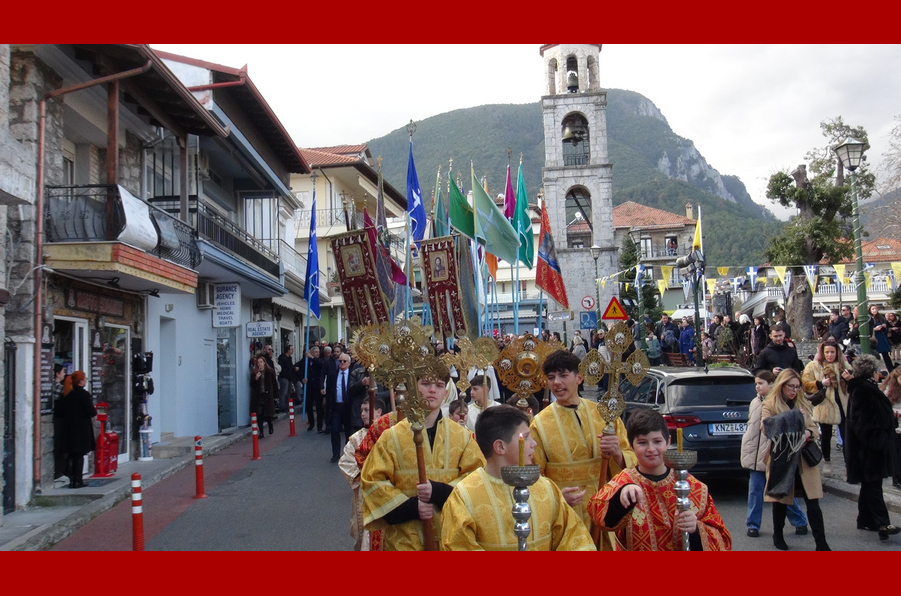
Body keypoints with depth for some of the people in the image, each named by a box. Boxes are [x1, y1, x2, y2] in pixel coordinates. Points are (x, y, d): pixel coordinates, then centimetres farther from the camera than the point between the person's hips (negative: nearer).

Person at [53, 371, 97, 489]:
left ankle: (72, 479, 14)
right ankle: (77, 480, 0)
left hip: (68, 428, 6)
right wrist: (94, 412, 4)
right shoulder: (83, 394, -13)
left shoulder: (66, 394, 7)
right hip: (81, 429, -6)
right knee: (79, 455, -1)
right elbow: (91, 412, -17)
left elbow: (58, 413, 8)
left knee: (70, 455, 12)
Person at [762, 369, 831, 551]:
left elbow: (813, 427, 15)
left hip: (804, 459, 3)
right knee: (781, 500, 9)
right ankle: (778, 536, 28)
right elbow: (766, 427, -16)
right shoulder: (770, 405, 0)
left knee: (813, 503, 0)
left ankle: (821, 543, 3)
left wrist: (808, 433, -10)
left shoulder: (803, 405, 15)